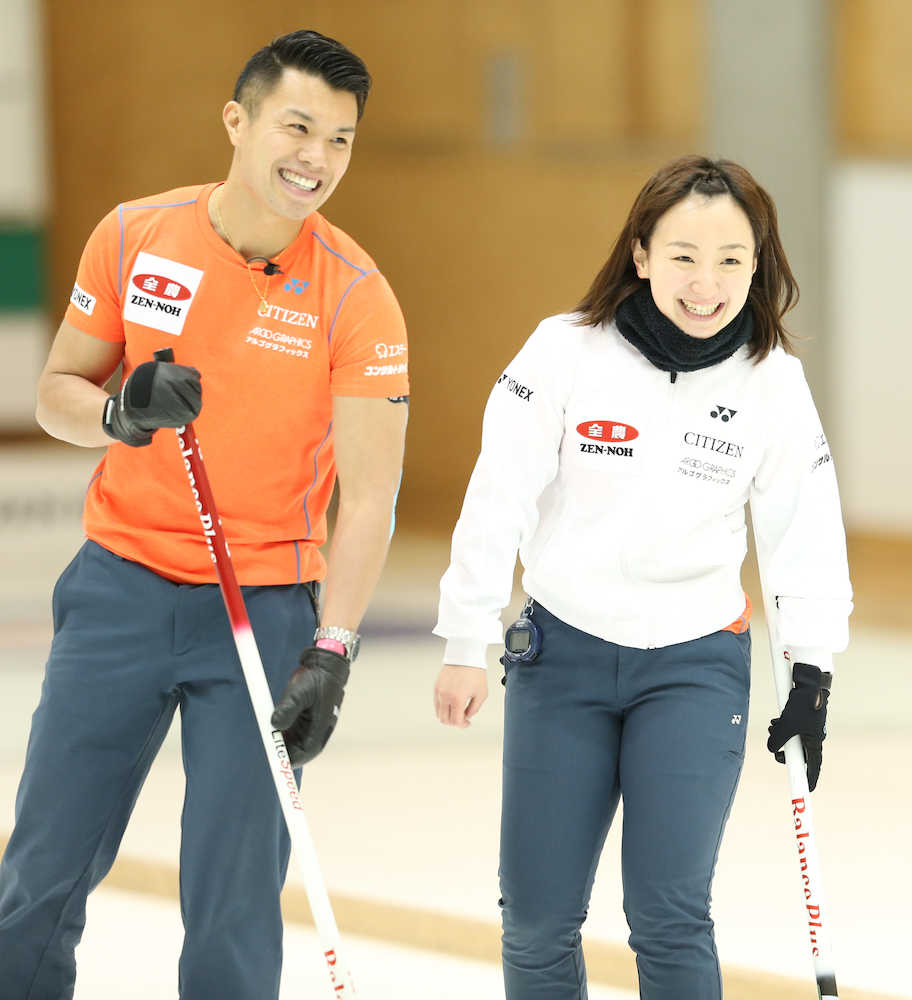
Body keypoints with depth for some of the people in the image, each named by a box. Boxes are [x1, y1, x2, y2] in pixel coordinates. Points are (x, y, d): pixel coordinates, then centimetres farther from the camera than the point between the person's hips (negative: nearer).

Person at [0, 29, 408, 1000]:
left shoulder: (355, 295, -10)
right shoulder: (133, 237, -2)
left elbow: (368, 497, -12)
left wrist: (329, 654, -21)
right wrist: (120, 414, -16)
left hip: (264, 609, -2)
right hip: (121, 585, 2)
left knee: (235, 903, -3)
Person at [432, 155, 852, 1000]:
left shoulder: (773, 381, -5)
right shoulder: (568, 352, -11)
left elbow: (806, 534, 3)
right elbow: (498, 500, -8)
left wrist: (812, 673, 3)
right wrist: (467, 644, -8)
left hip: (697, 664, 0)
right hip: (562, 652, 0)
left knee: (669, 915, -9)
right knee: (538, 920, 5)